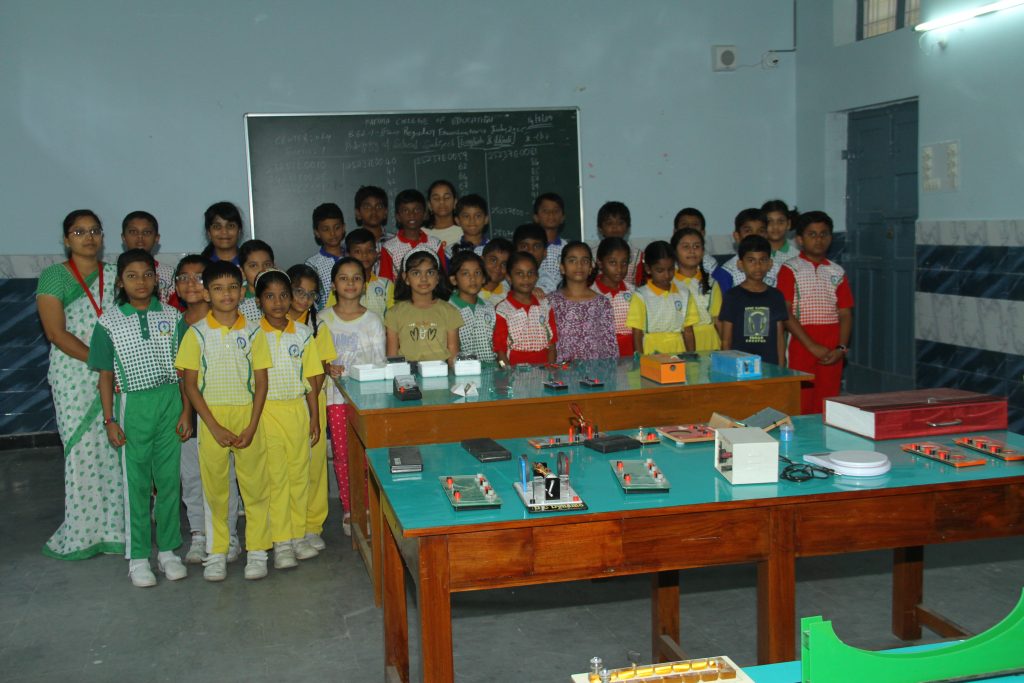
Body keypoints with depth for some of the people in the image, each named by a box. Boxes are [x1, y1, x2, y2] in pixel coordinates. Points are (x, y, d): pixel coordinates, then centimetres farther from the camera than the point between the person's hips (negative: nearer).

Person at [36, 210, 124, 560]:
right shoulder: (53, 276, 0)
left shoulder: (114, 275, 11)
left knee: (116, 449, 1)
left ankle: (114, 528, 10)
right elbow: (56, 333, -8)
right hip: (74, 376, -3)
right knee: (83, 450, -3)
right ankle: (81, 533, 8)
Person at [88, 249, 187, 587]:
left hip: (170, 401, 2)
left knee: (169, 479, 6)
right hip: (132, 404, -1)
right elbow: (106, 374, 1)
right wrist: (109, 420, -2)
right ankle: (138, 556, 15)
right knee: (136, 482, 4)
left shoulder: (171, 317, 2)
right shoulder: (109, 321, -1)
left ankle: (167, 550, 20)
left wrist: (186, 410, 0)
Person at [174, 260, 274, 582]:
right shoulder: (197, 333, -2)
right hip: (212, 417, 0)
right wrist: (214, 427, -10)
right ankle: (216, 553, 19)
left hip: (247, 415, 1)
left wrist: (251, 427, -8)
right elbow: (190, 384, -2)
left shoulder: (253, 332, 1)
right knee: (214, 487, 7)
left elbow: (261, 382, 2)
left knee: (255, 485, 4)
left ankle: (257, 550, 16)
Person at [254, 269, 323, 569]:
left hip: (297, 409, 3)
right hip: (266, 411, -3)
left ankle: (298, 535, 20)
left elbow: (311, 379, 8)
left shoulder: (303, 333, 5)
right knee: (275, 477, 0)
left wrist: (314, 417, 5)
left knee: (300, 474, 8)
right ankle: (281, 543, 6)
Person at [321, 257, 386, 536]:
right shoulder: (324, 318, 4)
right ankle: (348, 510, 14)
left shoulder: (372, 319, 2)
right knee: (342, 453, 3)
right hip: (336, 394, 1)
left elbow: (380, 361, 2)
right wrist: (328, 367, -13)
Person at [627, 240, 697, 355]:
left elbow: (688, 332, 13)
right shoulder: (641, 297, 0)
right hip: (651, 357, -3)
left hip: (679, 355, 3)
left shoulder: (683, 295, 10)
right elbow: (637, 336, 1)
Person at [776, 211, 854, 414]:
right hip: (802, 349, -3)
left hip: (831, 353, 4)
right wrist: (812, 346, -13)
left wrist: (841, 348, -6)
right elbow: (785, 314, -7)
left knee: (827, 407, 5)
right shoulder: (790, 270, 0)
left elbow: (845, 314, 9)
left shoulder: (837, 272, 12)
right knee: (801, 407, -4)